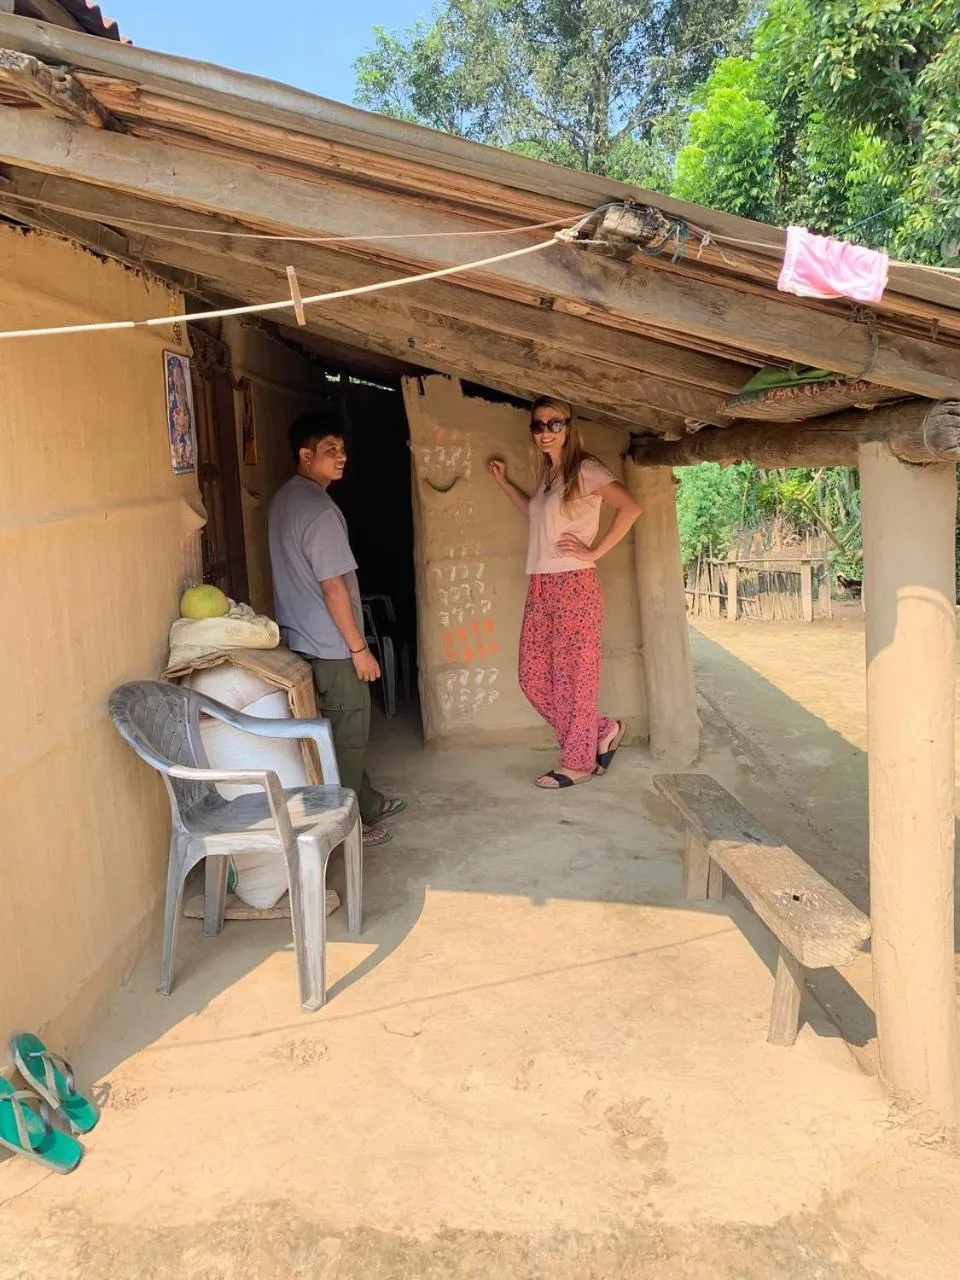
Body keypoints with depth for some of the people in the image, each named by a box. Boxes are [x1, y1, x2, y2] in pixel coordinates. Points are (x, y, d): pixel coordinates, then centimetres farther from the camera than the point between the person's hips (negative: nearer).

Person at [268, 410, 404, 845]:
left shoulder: (284, 499, 9)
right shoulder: (318, 509, -22)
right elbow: (333, 586, -23)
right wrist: (359, 648, -16)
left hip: (300, 639, 10)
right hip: (331, 646, -10)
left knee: (342, 730, 20)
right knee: (348, 733, 3)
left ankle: (367, 803, 34)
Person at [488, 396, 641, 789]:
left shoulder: (585, 470, -6)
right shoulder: (546, 473, 17)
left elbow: (630, 508, -18)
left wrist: (595, 551, -16)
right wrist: (504, 482, 30)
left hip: (574, 585, -8)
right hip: (540, 587, 8)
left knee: (573, 675, 0)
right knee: (533, 676, 8)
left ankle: (577, 761, 13)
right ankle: (603, 731, 22)